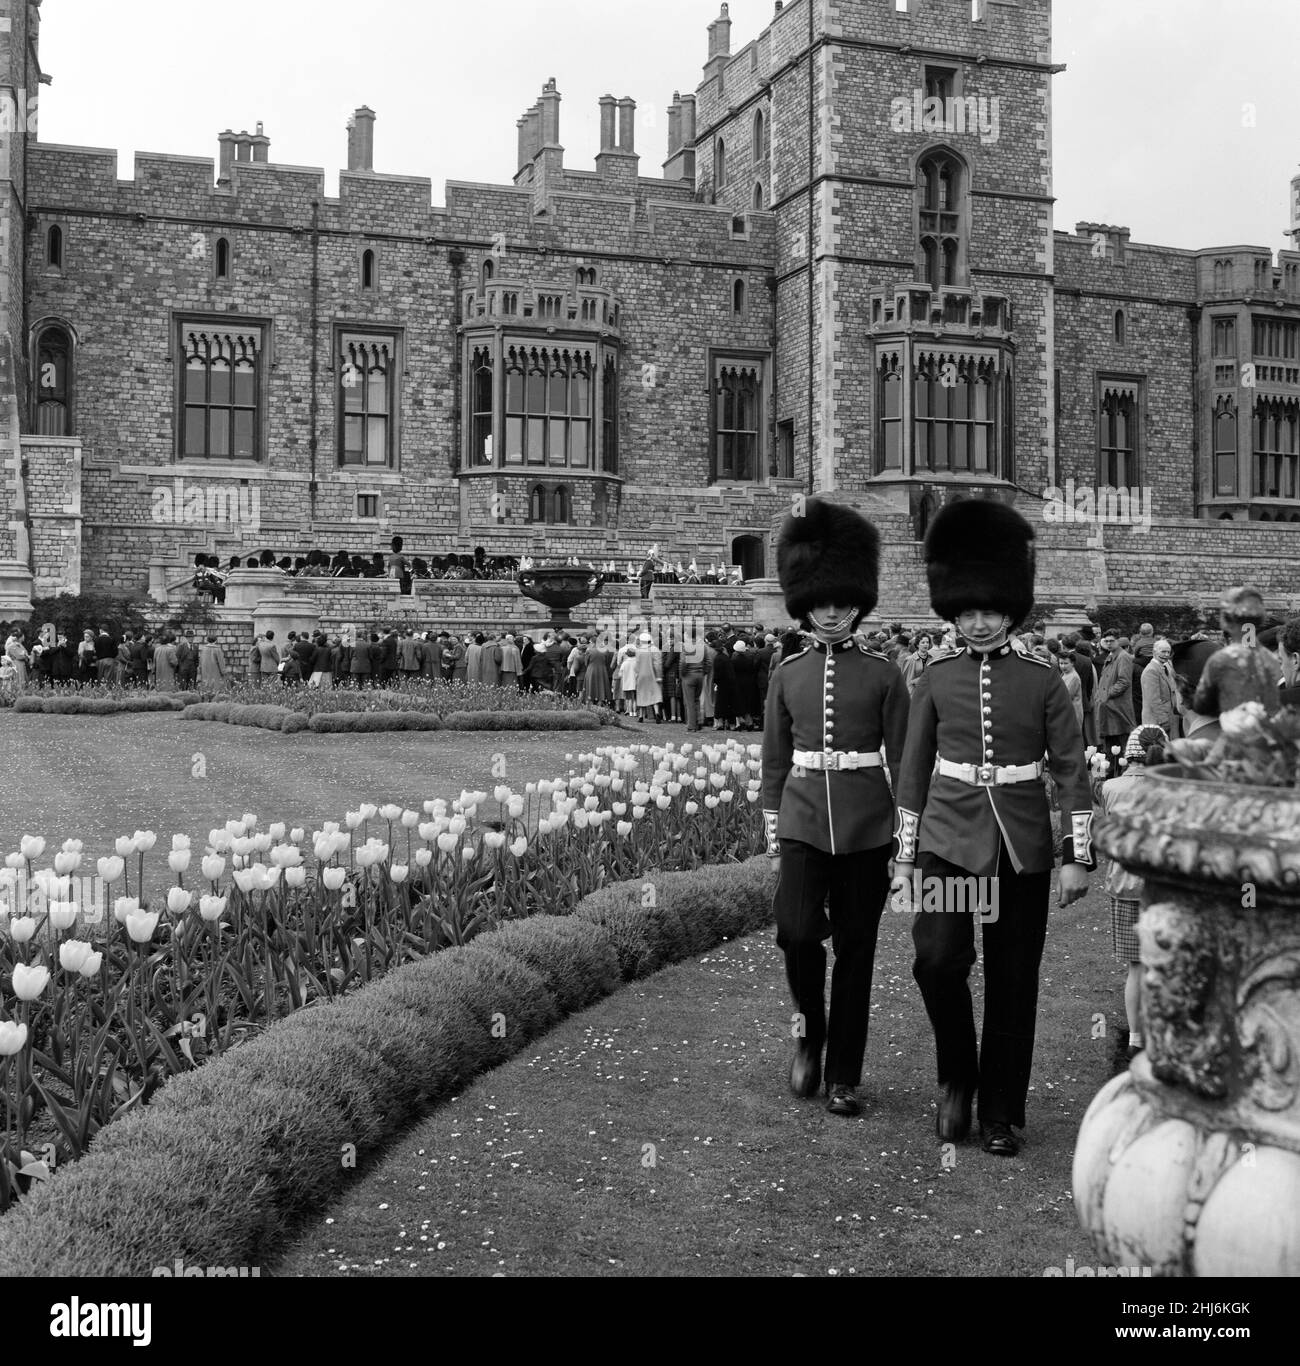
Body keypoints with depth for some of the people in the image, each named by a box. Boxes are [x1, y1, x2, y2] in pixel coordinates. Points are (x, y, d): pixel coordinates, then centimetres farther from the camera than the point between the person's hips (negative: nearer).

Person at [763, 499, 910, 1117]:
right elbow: (774, 760, 10)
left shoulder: (883, 674, 0)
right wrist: (772, 829, 6)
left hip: (867, 827, -1)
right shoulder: (787, 674, 6)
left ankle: (843, 1077, 17)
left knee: (856, 948, 5)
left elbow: (902, 759, 3)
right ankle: (809, 1028, 14)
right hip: (803, 820, 1)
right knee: (799, 931, -16)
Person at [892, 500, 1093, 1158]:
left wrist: (1078, 856, -3)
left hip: (1022, 848, 0)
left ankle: (1001, 1114, 20)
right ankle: (956, 1076, 7)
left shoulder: (1043, 680, 0)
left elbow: (1072, 770, 2)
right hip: (949, 839, 0)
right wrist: (904, 856, 6)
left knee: (1013, 982, 6)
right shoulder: (935, 680, 3)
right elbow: (913, 771, 7)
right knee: (939, 958, -18)